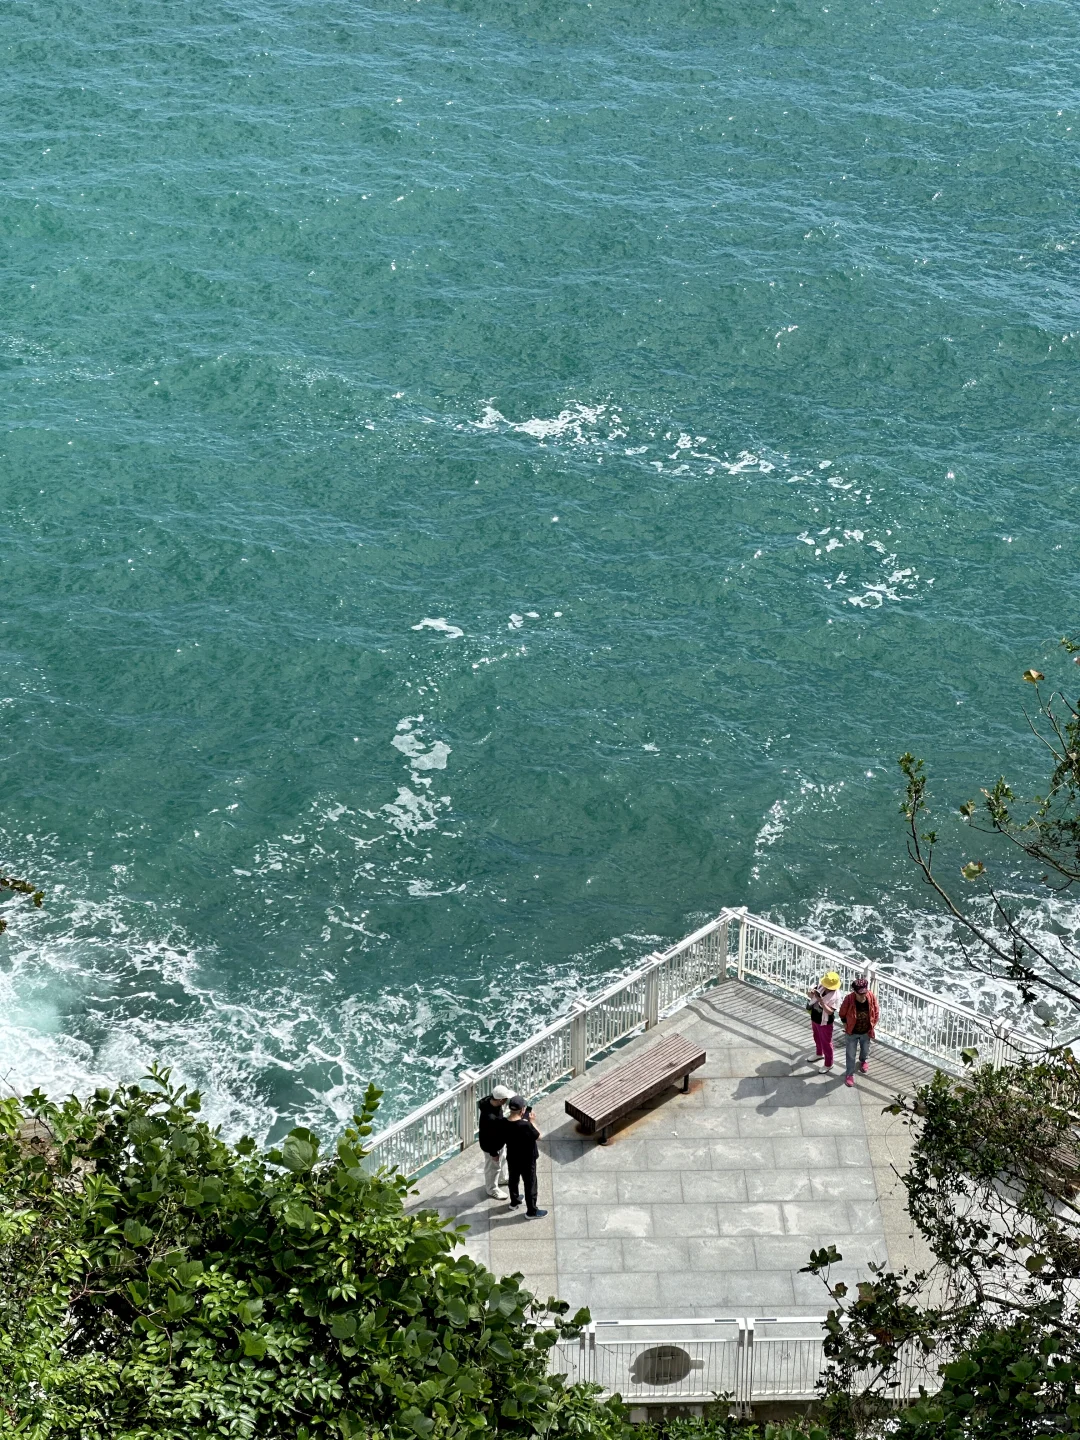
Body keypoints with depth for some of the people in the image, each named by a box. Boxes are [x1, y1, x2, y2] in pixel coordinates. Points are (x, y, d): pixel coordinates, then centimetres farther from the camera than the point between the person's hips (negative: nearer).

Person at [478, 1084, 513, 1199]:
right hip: (492, 1145, -8)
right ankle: (492, 1189, 44)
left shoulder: (491, 1100, -18)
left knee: (502, 1159, 32)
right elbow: (488, 1138, -29)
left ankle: (501, 1179, 59)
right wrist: (493, 1153, -17)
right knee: (493, 1167, 18)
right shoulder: (489, 1117, -44)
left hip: (500, 1141, 8)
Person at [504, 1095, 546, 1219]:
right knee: (530, 1185, 14)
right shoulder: (526, 1125, -35)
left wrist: (523, 1119, 1)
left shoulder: (505, 1123, -17)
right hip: (527, 1161, -6)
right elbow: (538, 1136, -17)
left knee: (514, 1180, 29)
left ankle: (514, 1202, 51)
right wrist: (532, 1121, -9)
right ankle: (531, 1211, 29)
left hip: (512, 1158, 6)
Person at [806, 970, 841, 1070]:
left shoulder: (835, 996, -31)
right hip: (815, 1018, 7)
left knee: (826, 1043, 11)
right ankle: (819, 1054, 56)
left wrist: (821, 1001, -43)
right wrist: (811, 993, -29)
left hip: (825, 1022, -7)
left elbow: (830, 1011, -32)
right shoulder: (821, 986, -14)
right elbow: (810, 994, -5)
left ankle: (828, 1064, 30)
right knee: (817, 1037, 30)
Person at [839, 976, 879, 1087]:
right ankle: (850, 1074, 35)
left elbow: (875, 1013, -6)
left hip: (866, 1032, 2)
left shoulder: (872, 997, -25)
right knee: (851, 1054, 13)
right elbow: (842, 1013, -10)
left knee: (865, 1049, 29)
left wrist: (872, 1026, -2)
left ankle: (863, 1061, 62)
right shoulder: (849, 999, -30)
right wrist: (846, 1025, -4)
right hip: (852, 1032, -2)